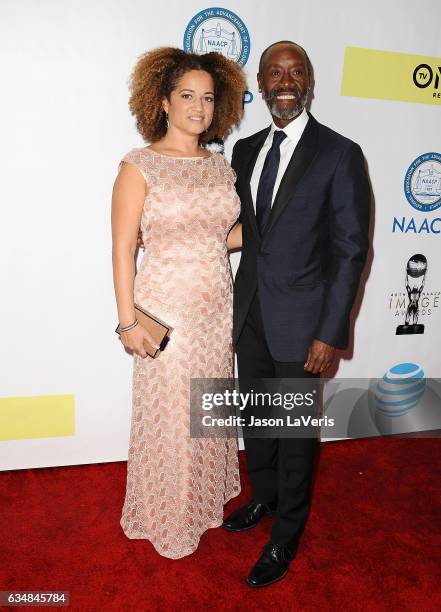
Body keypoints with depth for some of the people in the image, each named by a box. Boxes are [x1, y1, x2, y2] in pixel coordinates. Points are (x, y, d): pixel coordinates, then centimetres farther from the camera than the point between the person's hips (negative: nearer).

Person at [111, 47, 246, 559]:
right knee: (168, 415, 8)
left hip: (217, 309, 5)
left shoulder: (222, 166, 7)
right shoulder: (139, 166, -8)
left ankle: (207, 498, 41)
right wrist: (128, 321, -12)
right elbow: (123, 249, -10)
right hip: (166, 311, -5)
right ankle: (167, 516, 32)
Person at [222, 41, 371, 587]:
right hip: (250, 313, 6)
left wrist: (330, 334, -15)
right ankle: (263, 498, 46)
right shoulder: (245, 150, 7)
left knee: (297, 429, 10)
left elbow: (351, 250, -11)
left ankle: (286, 536, 31)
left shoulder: (339, 154, -10)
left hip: (300, 319, -5)